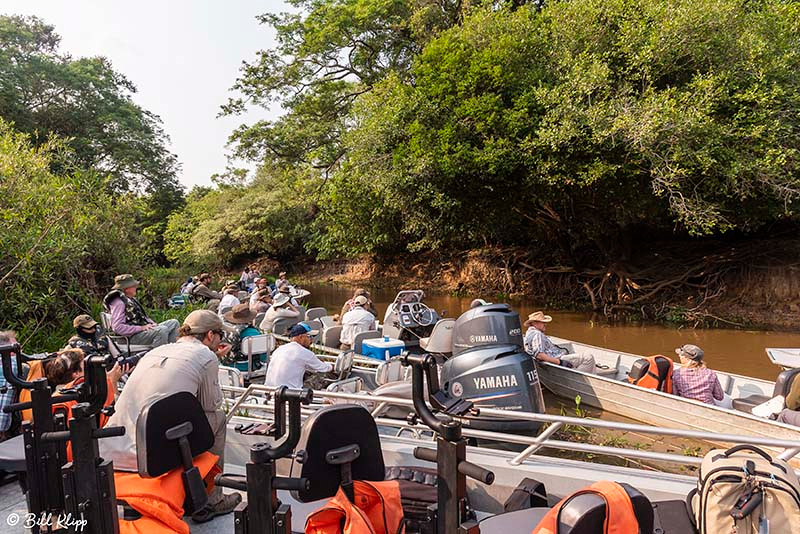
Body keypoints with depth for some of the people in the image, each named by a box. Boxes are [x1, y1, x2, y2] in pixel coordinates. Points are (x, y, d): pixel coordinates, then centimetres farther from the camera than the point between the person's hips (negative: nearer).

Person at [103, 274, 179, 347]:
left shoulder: (131, 299, 20)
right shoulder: (118, 302, -12)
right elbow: (117, 328, -21)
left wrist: (153, 324, 7)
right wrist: (141, 328, -22)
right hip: (133, 336, -10)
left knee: (174, 323, 3)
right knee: (162, 330, -32)